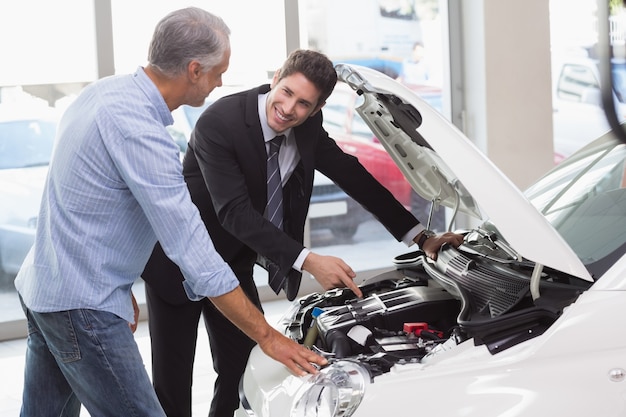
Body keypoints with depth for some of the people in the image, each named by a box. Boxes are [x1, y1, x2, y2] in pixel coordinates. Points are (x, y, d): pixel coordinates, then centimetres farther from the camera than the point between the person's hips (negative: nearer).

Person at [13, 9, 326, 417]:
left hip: (41, 287, 10)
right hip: (83, 306, -10)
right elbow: (192, 251, -25)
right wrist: (267, 336, -20)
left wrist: (121, 287, 20)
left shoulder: (105, 91, 5)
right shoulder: (139, 131, -24)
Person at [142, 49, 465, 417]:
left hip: (233, 261, 6)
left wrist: (421, 237, -8)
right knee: (172, 382, -1)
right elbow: (235, 212, -34)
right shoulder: (219, 122, -28)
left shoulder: (307, 128, -9)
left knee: (246, 371, 3)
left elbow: (353, 177, -1)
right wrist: (308, 261, -41)